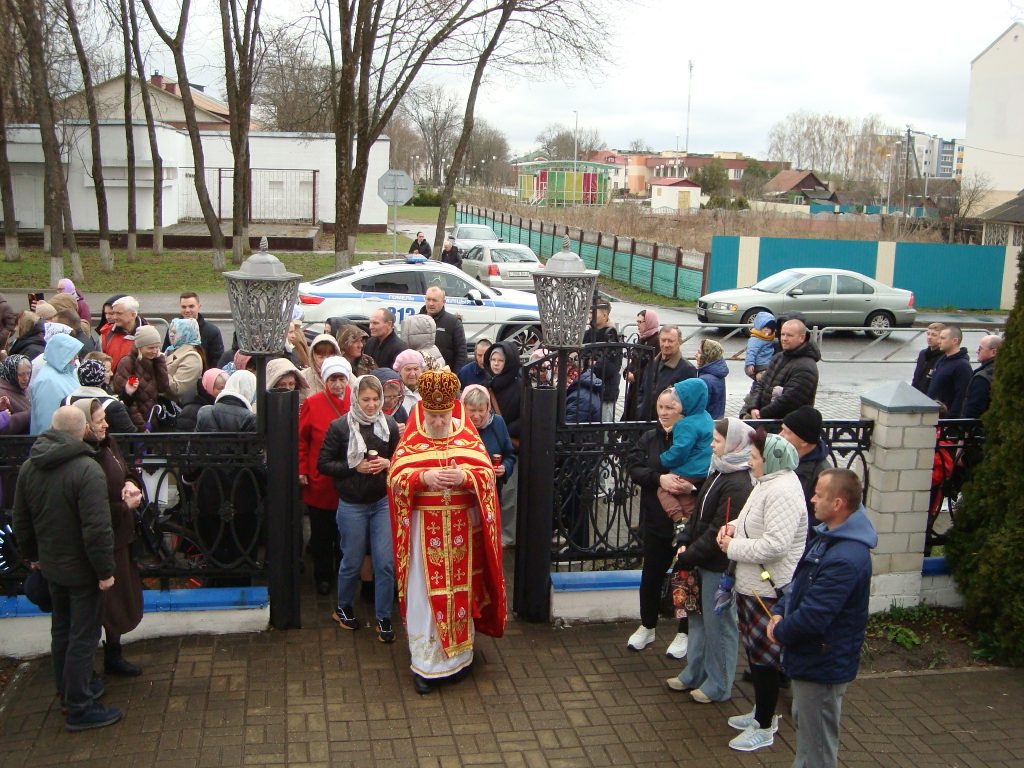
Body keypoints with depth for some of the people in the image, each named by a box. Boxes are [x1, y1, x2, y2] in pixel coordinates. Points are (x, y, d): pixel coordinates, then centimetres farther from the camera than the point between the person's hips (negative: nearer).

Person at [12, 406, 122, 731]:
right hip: (82, 569, -8)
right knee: (84, 636, 3)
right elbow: (97, 529, -27)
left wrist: (32, 555, 24)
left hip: (51, 564, 8)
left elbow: (21, 521, 11)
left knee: (61, 629, 23)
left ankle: (68, 687, 39)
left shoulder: (29, 467, 0)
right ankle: (79, 708, 10)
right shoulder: (87, 470, -25)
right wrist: (105, 571, -18)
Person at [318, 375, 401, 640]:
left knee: (386, 562, -1)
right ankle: (343, 608, 36)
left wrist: (388, 463, -11)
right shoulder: (339, 427, -8)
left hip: (383, 502, 2)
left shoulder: (389, 425, -2)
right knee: (352, 561, 11)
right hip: (352, 505, -2)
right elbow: (323, 464, -6)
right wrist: (354, 467, -16)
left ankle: (383, 617, 14)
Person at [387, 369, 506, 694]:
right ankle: (425, 664, 11)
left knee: (460, 591, 9)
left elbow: (488, 474, -2)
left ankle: (458, 655, 26)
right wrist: (424, 477, -23)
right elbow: (395, 477, -6)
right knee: (425, 593, 1)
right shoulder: (410, 441, 0)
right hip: (425, 530, -1)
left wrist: (465, 476, -22)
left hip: (462, 529, 1)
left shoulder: (469, 439, 2)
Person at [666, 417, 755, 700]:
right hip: (703, 563, 9)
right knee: (698, 618, 19)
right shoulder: (718, 472, 8)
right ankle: (694, 673, 34)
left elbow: (719, 532, -23)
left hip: (720, 567, -9)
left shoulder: (738, 485, -22)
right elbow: (698, 513, 14)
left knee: (718, 624, 5)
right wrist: (684, 542, 2)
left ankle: (719, 685, 20)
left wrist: (689, 556, -17)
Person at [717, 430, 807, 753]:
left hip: (768, 590, -10)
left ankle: (764, 727, 17)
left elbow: (775, 544, -30)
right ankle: (762, 712, 37)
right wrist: (734, 526, 3)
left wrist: (733, 548, -18)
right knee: (754, 652, 21)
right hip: (752, 584, 10)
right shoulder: (768, 483, 10)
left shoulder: (783, 491, -23)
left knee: (764, 657, 3)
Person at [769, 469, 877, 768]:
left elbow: (812, 617, -32)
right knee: (804, 722, 27)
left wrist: (780, 632, -13)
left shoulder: (846, 558, -32)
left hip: (822, 664, -10)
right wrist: (780, 611, -1)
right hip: (811, 656, 10)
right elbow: (800, 581, 15)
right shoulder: (828, 536, 3)